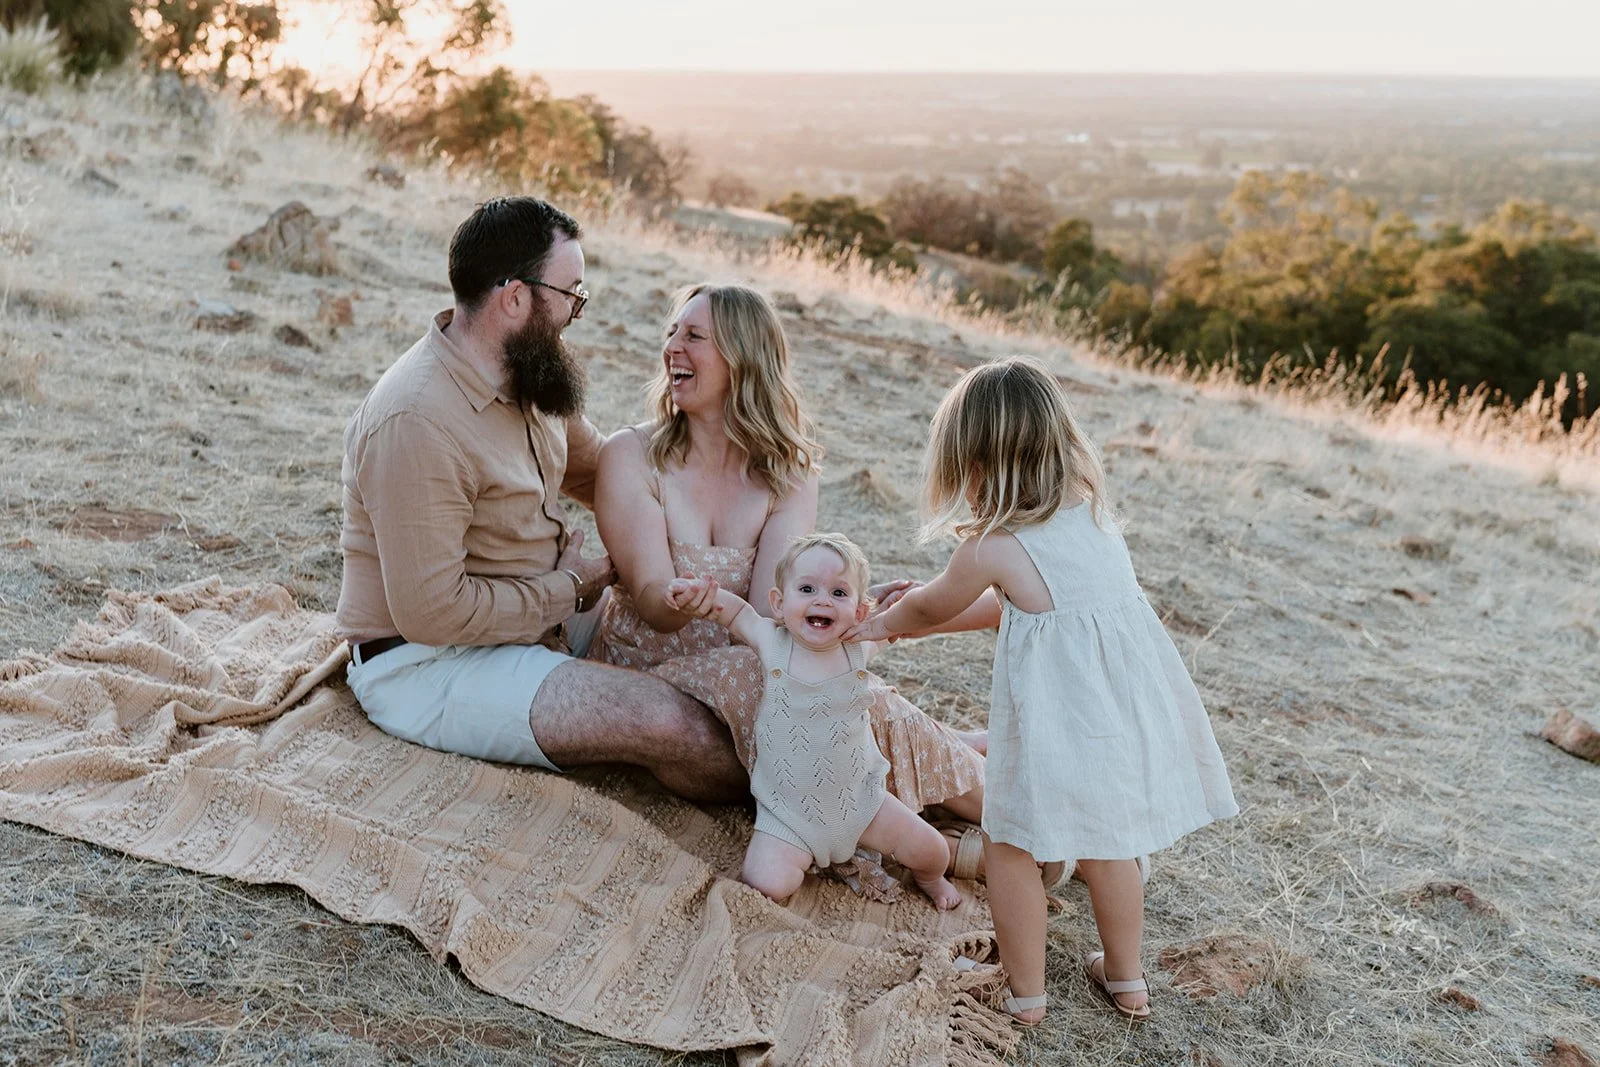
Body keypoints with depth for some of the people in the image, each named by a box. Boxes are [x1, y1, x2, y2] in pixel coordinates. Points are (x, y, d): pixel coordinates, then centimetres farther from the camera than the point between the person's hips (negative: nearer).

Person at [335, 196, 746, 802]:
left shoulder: (529, 377, 1)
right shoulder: (418, 422, -27)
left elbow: (593, 468, 21)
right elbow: (432, 612, -28)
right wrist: (569, 587, -15)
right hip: (427, 665, -10)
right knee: (680, 729, -21)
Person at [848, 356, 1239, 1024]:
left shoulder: (992, 548, -14)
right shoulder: (1092, 511, 6)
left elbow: (929, 606, 8)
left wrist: (886, 624, 30)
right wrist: (919, 615, 28)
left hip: (1058, 728, -7)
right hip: (1130, 711, 7)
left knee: (1009, 845, 13)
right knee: (1106, 846, 25)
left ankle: (1025, 994, 22)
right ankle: (1126, 980, 41)